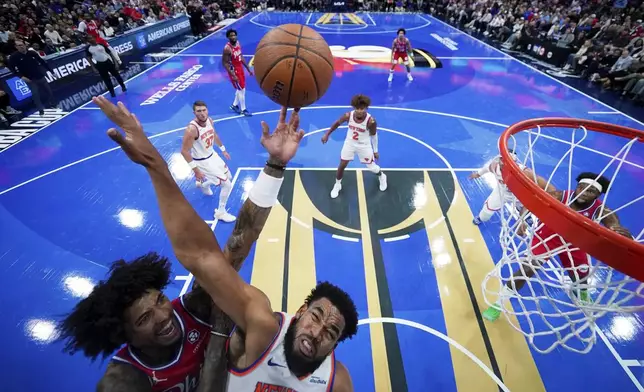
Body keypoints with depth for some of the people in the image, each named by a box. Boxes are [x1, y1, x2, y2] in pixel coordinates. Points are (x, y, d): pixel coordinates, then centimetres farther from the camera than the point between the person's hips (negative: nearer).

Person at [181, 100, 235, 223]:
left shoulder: (209, 120, -8)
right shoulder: (192, 129, -31)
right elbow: (184, 151, -26)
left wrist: (223, 149, 20)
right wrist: (195, 170, -26)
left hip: (212, 155, 8)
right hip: (202, 161, -8)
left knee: (228, 176, 25)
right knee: (227, 184, -9)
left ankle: (203, 184, 51)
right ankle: (220, 212, 12)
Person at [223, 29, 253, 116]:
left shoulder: (238, 43, 1)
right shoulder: (227, 48, -23)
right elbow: (225, 63, -20)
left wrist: (248, 69, 12)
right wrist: (233, 75, -26)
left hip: (240, 68, 8)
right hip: (234, 71, -8)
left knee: (241, 89, 18)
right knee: (241, 90, -1)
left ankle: (234, 105, 36)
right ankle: (243, 109, 15)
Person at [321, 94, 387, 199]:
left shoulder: (371, 121, -29)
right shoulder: (348, 116, -24)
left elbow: (374, 135, -12)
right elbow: (337, 123, -4)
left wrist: (375, 151, -3)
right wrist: (327, 134, -1)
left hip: (364, 145, -2)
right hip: (349, 143, 2)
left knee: (371, 167, 11)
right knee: (342, 165, 7)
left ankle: (382, 177, 47)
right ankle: (337, 185, 33)